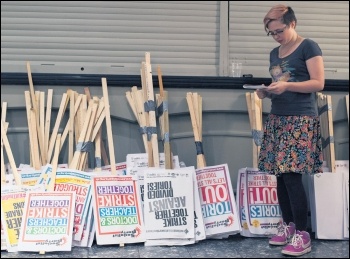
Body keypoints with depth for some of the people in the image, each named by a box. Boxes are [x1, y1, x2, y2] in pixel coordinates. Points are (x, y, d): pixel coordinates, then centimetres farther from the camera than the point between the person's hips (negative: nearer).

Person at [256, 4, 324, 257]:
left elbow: (318, 83, -11)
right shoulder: (275, 53, 17)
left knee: (292, 175, -12)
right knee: (280, 175, 5)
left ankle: (302, 234, -4)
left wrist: (286, 85, -21)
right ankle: (288, 225, 18)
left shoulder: (308, 47, -4)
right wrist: (267, 91, 1)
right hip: (277, 118, 7)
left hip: (301, 119, -7)